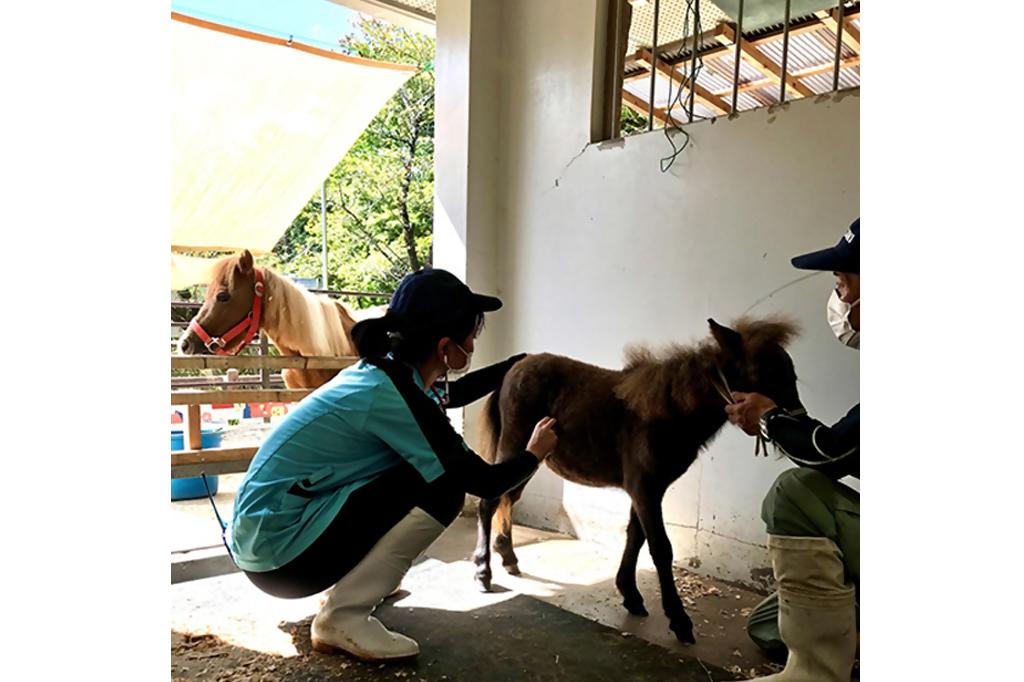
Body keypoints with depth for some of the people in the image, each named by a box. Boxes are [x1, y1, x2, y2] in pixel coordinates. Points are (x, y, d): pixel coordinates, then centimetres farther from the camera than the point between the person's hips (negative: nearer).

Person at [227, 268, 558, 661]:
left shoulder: (385, 370, 4)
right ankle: (342, 618, -6)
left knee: (431, 470, 13)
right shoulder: (392, 396, -23)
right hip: (278, 553, -9)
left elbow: (451, 393, 27)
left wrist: (523, 363, 31)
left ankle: (350, 589, 20)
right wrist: (535, 454, 5)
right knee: (443, 489, -15)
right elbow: (485, 483, -15)